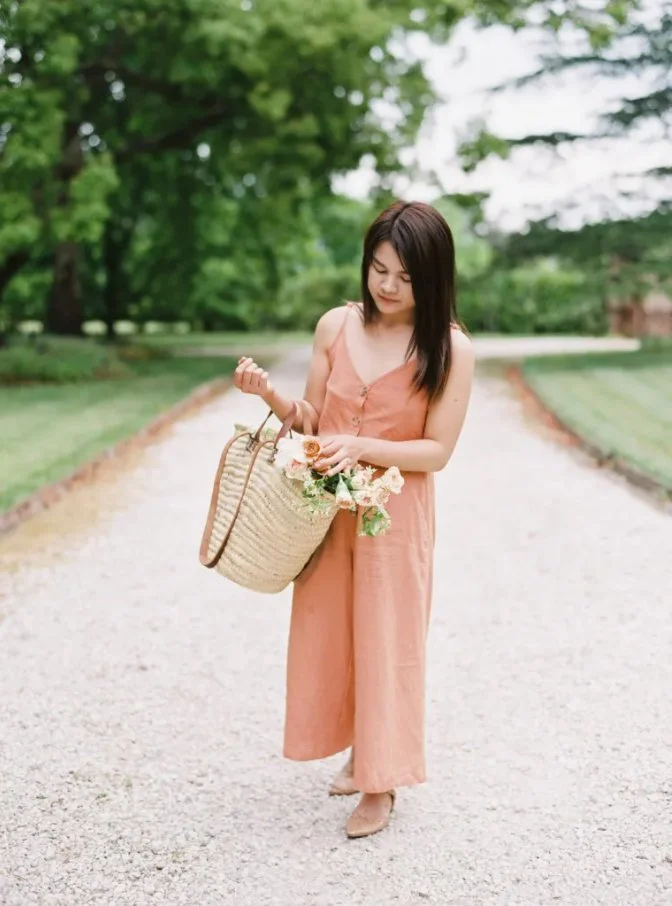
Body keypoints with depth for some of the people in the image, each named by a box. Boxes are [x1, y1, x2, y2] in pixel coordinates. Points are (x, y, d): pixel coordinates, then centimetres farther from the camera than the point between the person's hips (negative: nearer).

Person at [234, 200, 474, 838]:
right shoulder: (335, 325, -2)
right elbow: (310, 419, 4)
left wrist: (361, 447, -24)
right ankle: (359, 751, 35)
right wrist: (270, 395, -15)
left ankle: (381, 783, 21)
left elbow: (437, 450, -11)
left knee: (385, 640, 5)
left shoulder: (450, 349, -13)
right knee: (328, 633, 14)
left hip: (394, 515, -4)